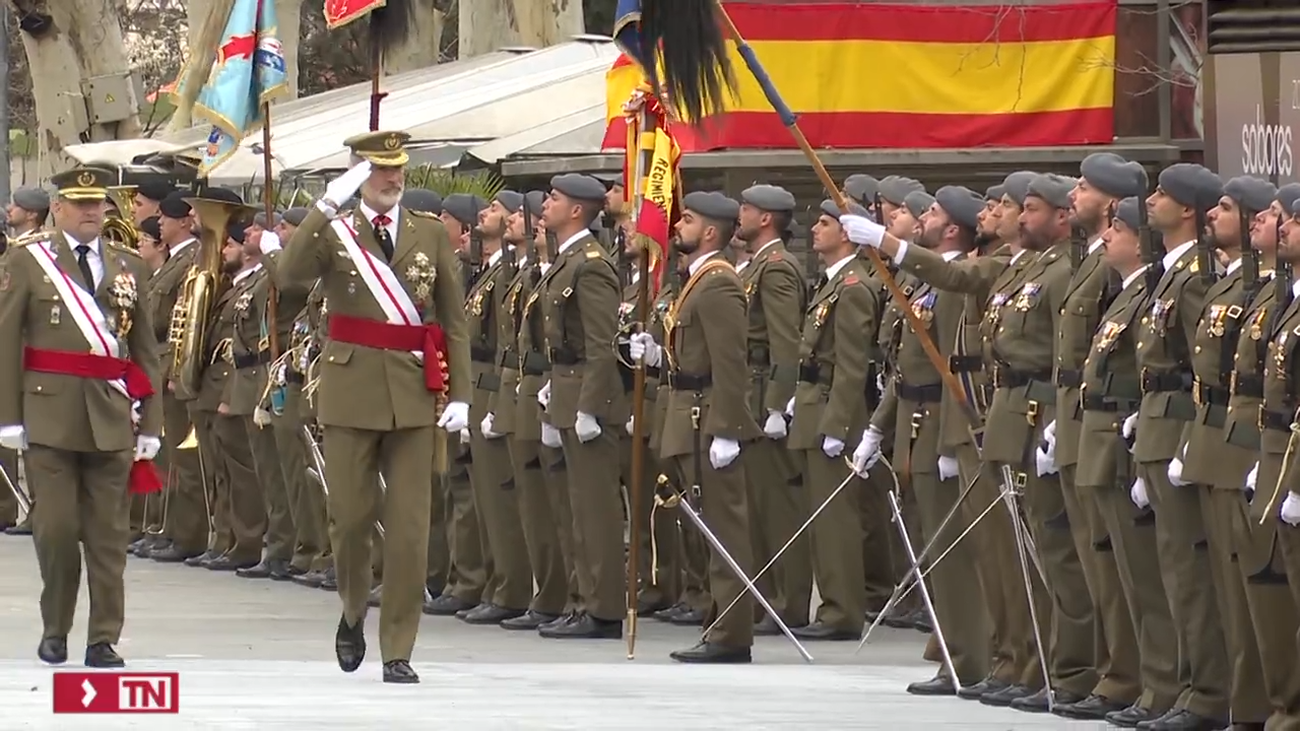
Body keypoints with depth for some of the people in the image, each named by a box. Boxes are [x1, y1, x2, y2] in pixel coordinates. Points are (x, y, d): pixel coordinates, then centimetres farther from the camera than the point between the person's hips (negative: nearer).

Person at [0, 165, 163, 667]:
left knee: (109, 533, 2)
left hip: (111, 417, 2)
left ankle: (104, 639, 7)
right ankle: (54, 630, 14)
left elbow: (145, 349, 13)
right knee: (56, 527, -3)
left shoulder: (130, 267, 12)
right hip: (50, 414, -2)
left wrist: (150, 422, 8)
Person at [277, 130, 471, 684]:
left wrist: (459, 393, 0)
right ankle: (353, 613, 30)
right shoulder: (332, 232, 4)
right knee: (350, 515, 3)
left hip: (414, 394, 1)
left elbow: (454, 322, 9)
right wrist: (328, 206, -22)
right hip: (351, 390, -1)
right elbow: (288, 275, -17)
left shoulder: (431, 236, 9)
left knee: (409, 526, -2)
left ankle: (398, 651, 3)